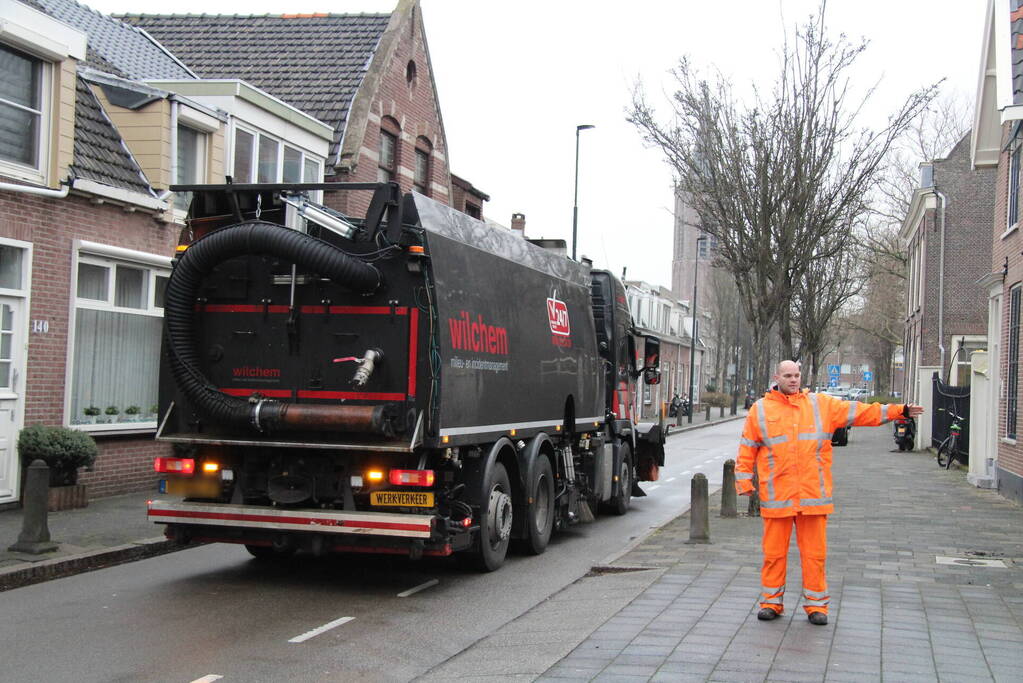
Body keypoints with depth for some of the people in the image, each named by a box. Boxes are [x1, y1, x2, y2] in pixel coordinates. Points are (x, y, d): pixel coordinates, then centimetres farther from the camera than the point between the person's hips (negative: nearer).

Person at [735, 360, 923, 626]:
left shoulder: (820, 404, 10)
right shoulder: (760, 409, 7)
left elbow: (859, 412, 8)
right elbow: (747, 449, 9)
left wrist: (899, 411, 2)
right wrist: (744, 481, 3)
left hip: (813, 494, 1)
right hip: (776, 495, -1)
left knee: (815, 553, 3)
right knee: (774, 552, 5)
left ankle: (816, 604, 14)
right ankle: (771, 602, 17)